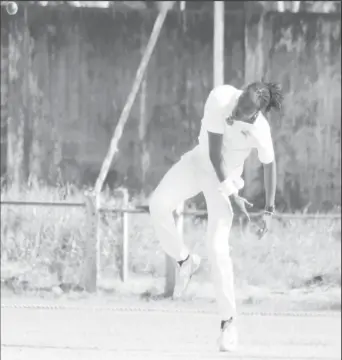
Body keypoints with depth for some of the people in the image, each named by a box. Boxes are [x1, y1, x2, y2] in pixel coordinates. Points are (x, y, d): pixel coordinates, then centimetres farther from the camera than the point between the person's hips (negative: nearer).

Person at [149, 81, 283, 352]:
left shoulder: (260, 132, -31)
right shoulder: (220, 98, -30)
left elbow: (269, 165, -9)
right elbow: (215, 153, -24)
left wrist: (269, 210, -4)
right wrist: (233, 196, -25)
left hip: (227, 175, -3)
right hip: (200, 160, 3)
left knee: (218, 249, -14)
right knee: (159, 205, -18)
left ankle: (228, 320, -3)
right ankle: (185, 260, 9)